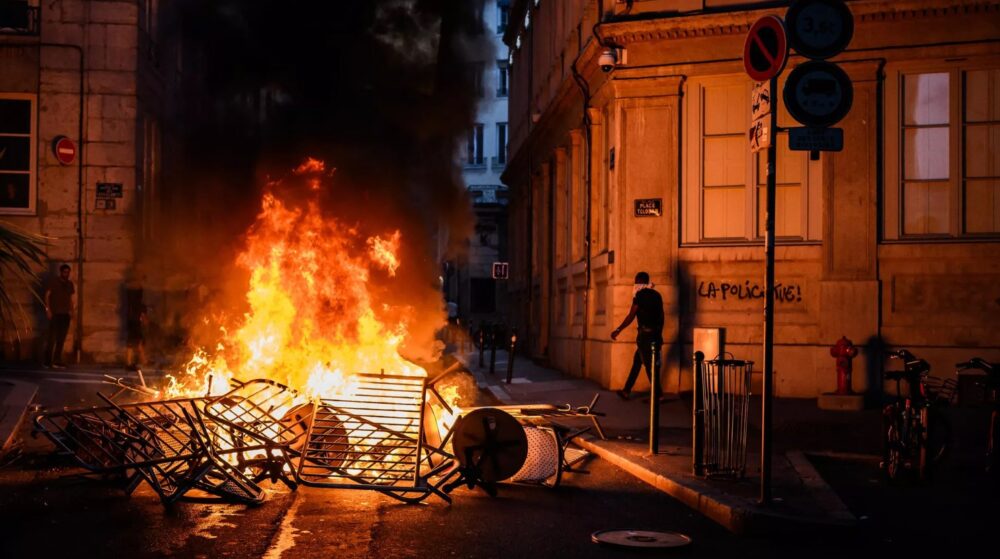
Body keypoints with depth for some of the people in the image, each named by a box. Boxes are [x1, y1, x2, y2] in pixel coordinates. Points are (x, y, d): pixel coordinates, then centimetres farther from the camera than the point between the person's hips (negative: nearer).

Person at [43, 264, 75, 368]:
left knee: (61, 338, 3)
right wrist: (48, 309, -12)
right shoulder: (54, 282, -2)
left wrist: (71, 310, 6)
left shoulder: (69, 284, 13)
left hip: (65, 314, 5)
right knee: (52, 337, -6)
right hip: (55, 313, -5)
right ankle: (48, 361, -3)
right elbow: (47, 295, -4)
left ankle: (57, 360, 6)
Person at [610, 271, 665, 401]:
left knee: (649, 365, -3)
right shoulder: (656, 295, 13)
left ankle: (658, 394, -4)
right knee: (637, 361, 13)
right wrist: (659, 334, 23)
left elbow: (631, 316, -12)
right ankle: (626, 391, 16)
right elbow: (661, 316, 16)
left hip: (645, 333, -8)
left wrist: (618, 330, -9)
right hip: (655, 334, 8)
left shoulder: (640, 294, -8)